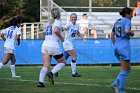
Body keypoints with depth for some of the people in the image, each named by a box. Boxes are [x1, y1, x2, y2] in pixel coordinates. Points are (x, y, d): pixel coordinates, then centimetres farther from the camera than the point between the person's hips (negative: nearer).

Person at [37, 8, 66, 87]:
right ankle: (51, 73, -11)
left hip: (45, 44, 6)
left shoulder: (49, 23, 19)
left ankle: (41, 82, -19)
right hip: (54, 45, -6)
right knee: (63, 62, 11)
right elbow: (56, 30, -21)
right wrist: (61, 37, -6)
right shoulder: (58, 22, -2)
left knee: (46, 65, -1)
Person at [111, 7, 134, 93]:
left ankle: (116, 83, 1)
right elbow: (127, 31, -28)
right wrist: (132, 33, -8)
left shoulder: (117, 22, 16)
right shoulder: (127, 21, -8)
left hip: (117, 47, 8)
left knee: (128, 68, 17)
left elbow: (112, 36, 20)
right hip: (124, 47, -8)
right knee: (124, 70, -2)